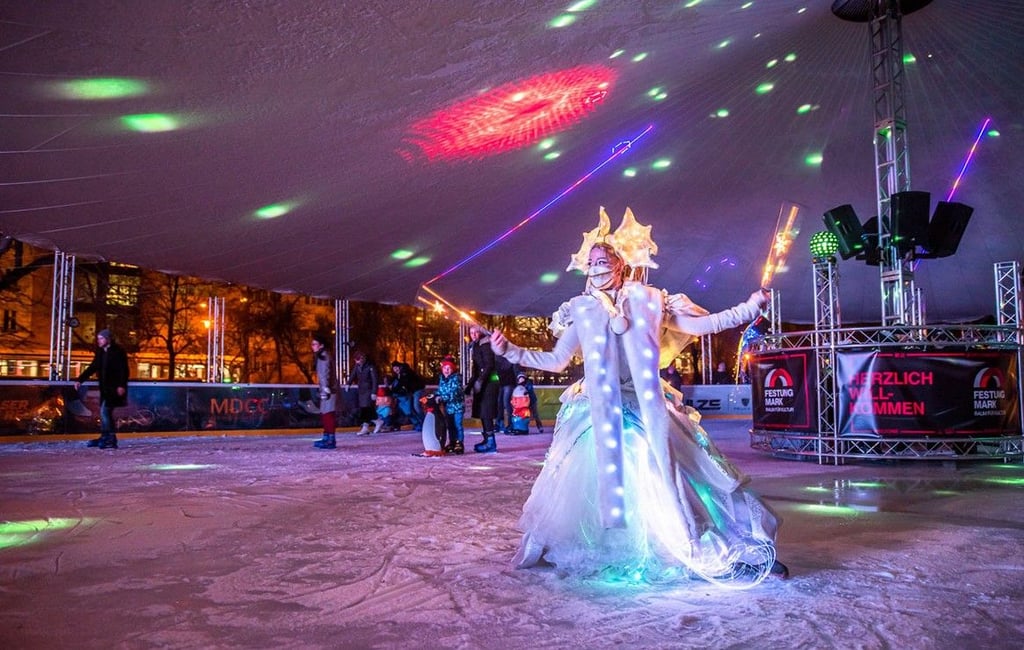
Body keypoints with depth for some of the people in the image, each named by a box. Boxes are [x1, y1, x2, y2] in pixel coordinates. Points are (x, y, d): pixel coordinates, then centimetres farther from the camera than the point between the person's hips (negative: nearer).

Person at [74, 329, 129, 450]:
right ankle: (105, 438, 17)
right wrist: (80, 380, 5)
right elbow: (92, 368, 15)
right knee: (106, 412, 11)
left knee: (104, 411, -13)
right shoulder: (100, 352, 13)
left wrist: (122, 385, -25)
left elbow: (124, 370, -15)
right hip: (105, 388, 8)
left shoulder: (118, 351, -9)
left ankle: (110, 439, -10)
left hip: (114, 388, -8)